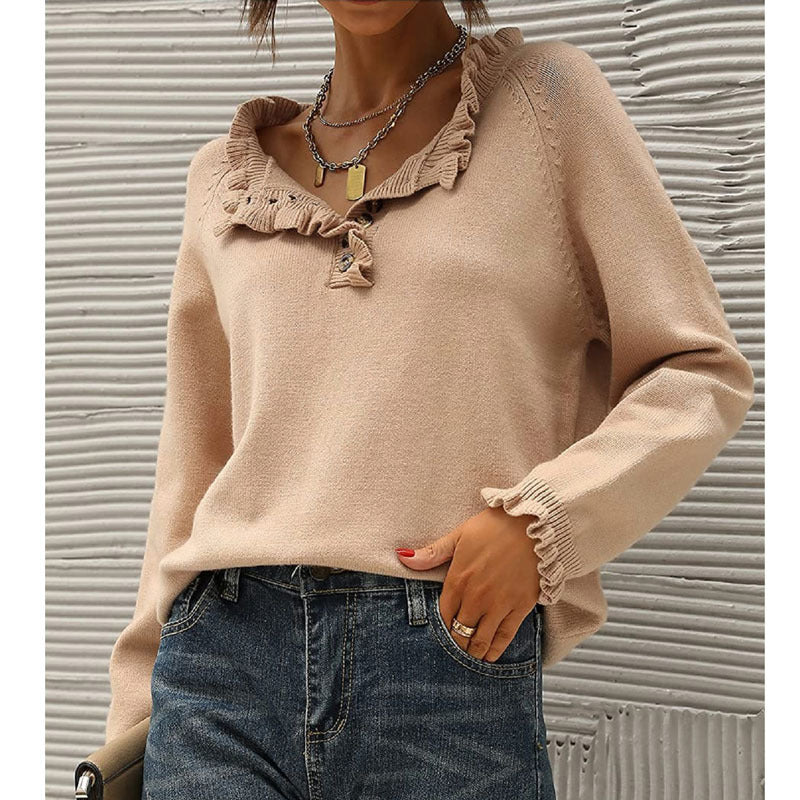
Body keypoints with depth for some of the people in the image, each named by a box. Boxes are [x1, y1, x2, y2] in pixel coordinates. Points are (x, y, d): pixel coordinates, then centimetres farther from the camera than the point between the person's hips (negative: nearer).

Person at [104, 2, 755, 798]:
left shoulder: (546, 97, 7)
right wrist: (138, 712, 17)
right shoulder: (225, 175, 16)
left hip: (457, 657, -2)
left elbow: (702, 371, 4)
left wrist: (541, 516, -11)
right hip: (226, 656, 3)